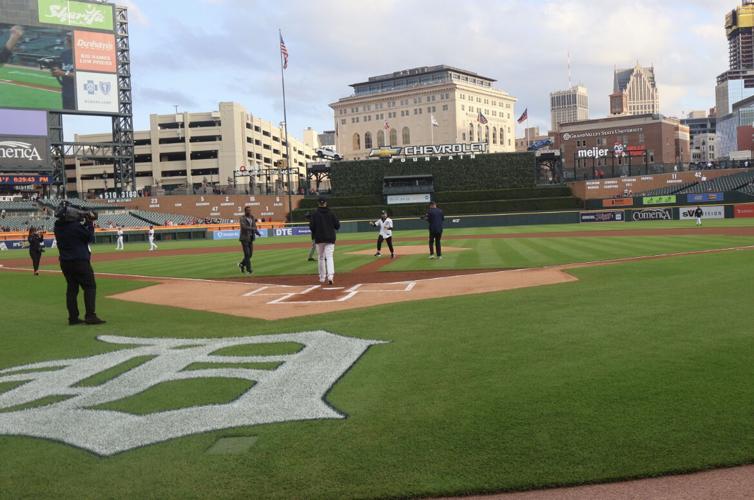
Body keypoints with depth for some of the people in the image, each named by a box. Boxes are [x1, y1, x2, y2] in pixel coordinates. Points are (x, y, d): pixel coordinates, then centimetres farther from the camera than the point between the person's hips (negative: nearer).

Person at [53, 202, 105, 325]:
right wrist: (90, 224, 3)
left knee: (72, 288, 12)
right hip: (80, 261, -7)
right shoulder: (76, 226, -18)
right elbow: (90, 238, -7)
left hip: (65, 262, 7)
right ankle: (90, 316, -8)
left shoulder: (58, 226, 3)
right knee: (90, 286, -1)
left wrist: (84, 222, 8)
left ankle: (73, 317, 12)